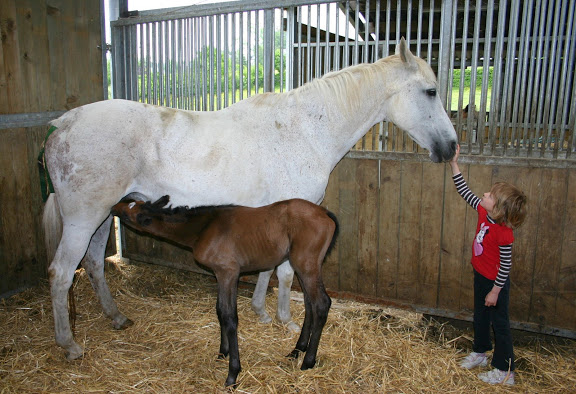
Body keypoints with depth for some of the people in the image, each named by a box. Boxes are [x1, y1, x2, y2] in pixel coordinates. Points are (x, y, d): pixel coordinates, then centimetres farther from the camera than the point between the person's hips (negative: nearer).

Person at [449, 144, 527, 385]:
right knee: (480, 317, 24)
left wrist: (495, 291, -18)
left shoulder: (503, 233, -30)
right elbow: (465, 192, -2)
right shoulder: (483, 212, -9)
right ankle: (480, 353, 44)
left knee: (499, 324, 5)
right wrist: (454, 164, -7)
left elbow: (505, 265, -24)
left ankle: (505, 371, 20)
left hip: (495, 282, -8)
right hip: (480, 276, 8)